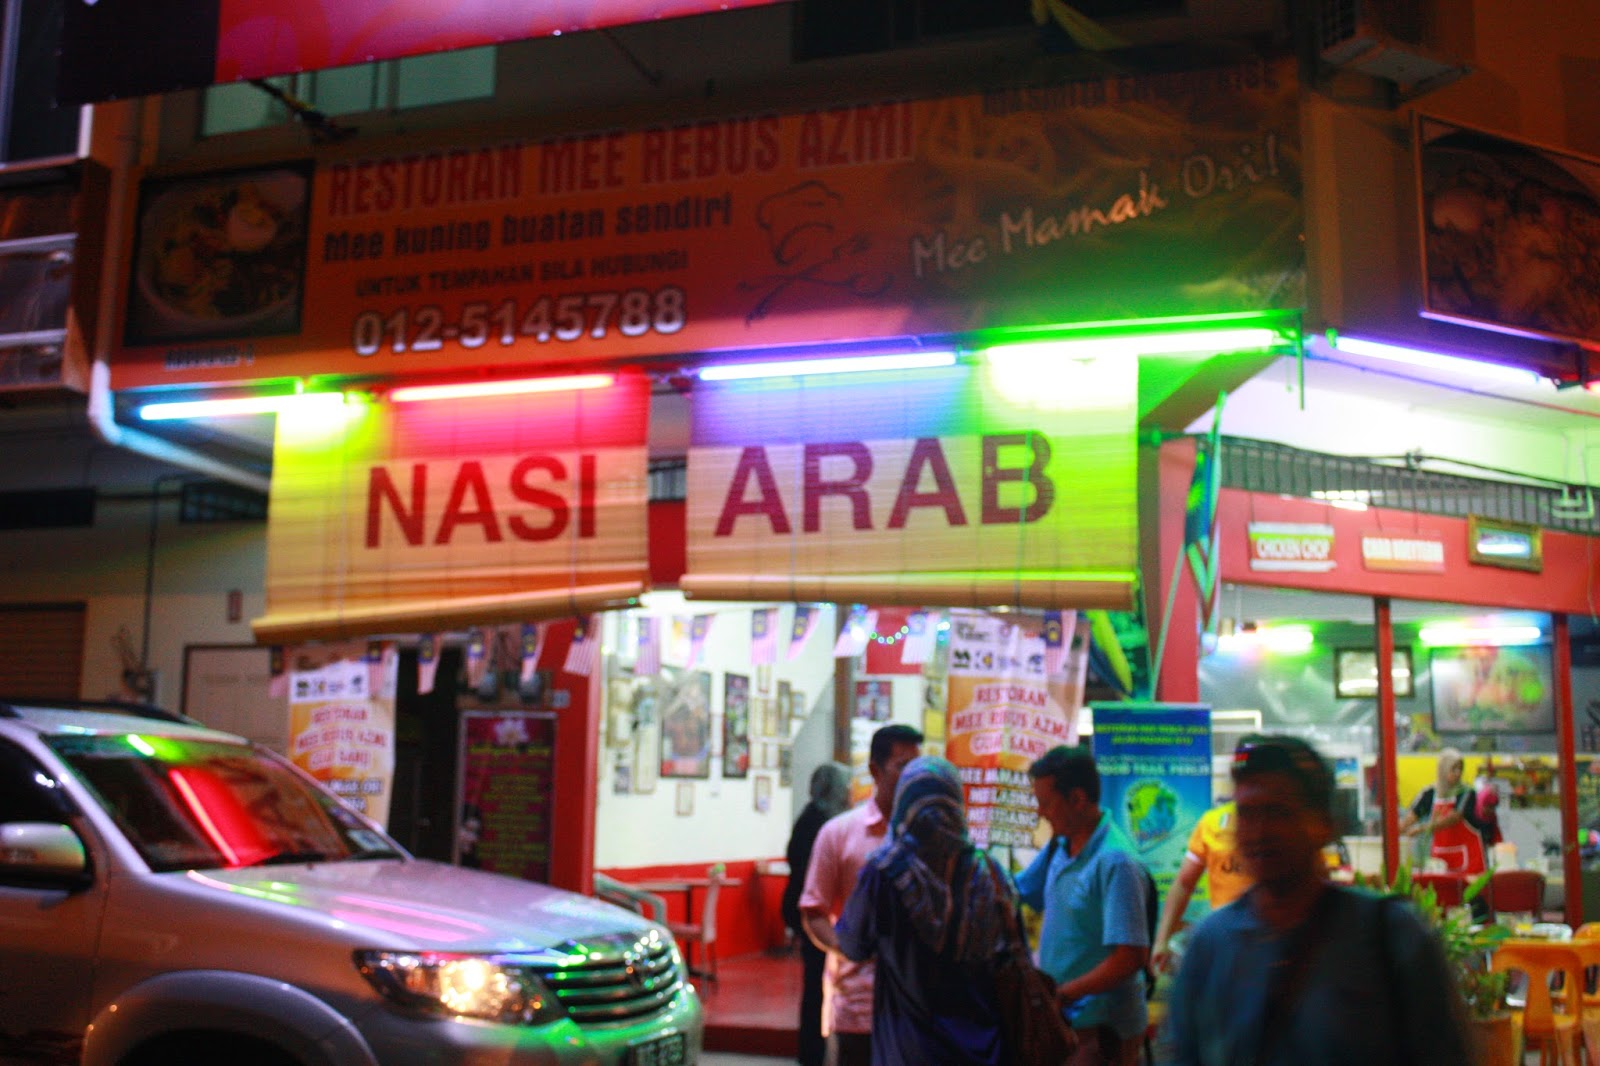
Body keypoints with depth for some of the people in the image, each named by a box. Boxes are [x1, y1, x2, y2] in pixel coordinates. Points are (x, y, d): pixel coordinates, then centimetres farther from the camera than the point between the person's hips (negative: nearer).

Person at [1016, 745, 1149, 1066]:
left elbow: (1130, 958, -24)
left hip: (1102, 1026, -7)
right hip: (1062, 1016, 7)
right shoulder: (1059, 847, 2)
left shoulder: (1114, 862, -20)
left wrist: (1061, 994, -21)